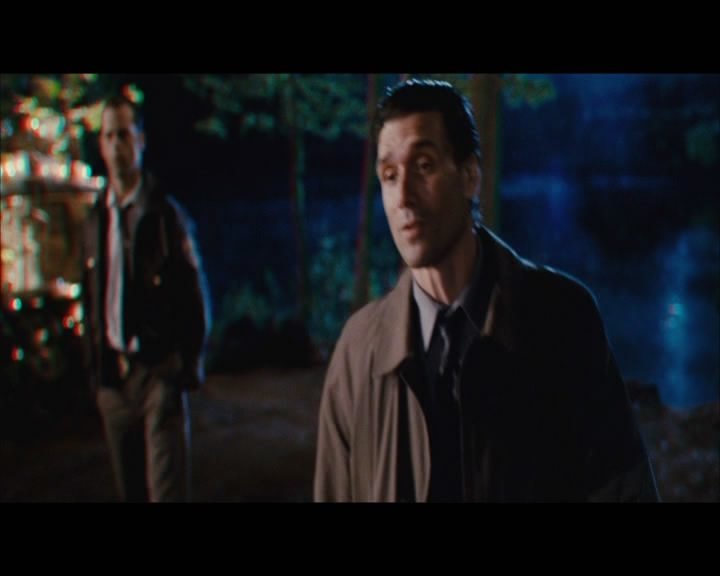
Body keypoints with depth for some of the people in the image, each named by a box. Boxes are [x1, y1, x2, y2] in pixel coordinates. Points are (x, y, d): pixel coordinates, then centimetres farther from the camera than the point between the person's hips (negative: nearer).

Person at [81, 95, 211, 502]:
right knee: (130, 490, 12)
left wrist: (190, 365, -7)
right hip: (113, 376, 5)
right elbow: (92, 300, 14)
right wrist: (96, 367, 11)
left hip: (159, 372, -5)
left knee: (167, 489, -8)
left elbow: (195, 293, -4)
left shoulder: (167, 214, -5)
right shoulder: (96, 220, 9)